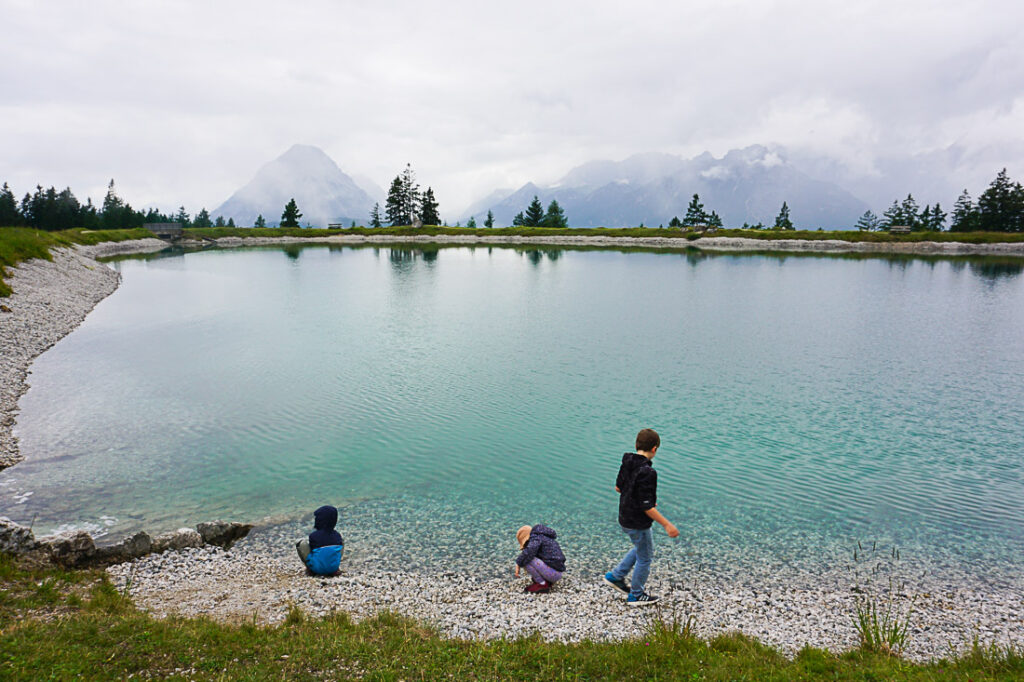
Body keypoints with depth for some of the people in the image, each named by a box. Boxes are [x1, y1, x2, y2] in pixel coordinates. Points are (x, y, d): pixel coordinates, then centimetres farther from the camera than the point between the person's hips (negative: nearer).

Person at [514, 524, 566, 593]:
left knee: (525, 559, -15)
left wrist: (518, 564, -16)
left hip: (553, 572, -10)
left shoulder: (536, 537, -9)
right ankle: (548, 582, 12)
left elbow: (529, 551, -28)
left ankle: (542, 584, -6)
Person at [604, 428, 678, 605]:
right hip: (638, 524, -8)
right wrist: (667, 525, -19)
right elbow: (646, 507, -26)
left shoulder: (627, 463, -3)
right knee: (645, 557, 12)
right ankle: (636, 596, 29)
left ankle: (615, 576, 34)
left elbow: (618, 487, 12)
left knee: (640, 549, 29)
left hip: (625, 518, 8)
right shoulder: (647, 472, -28)